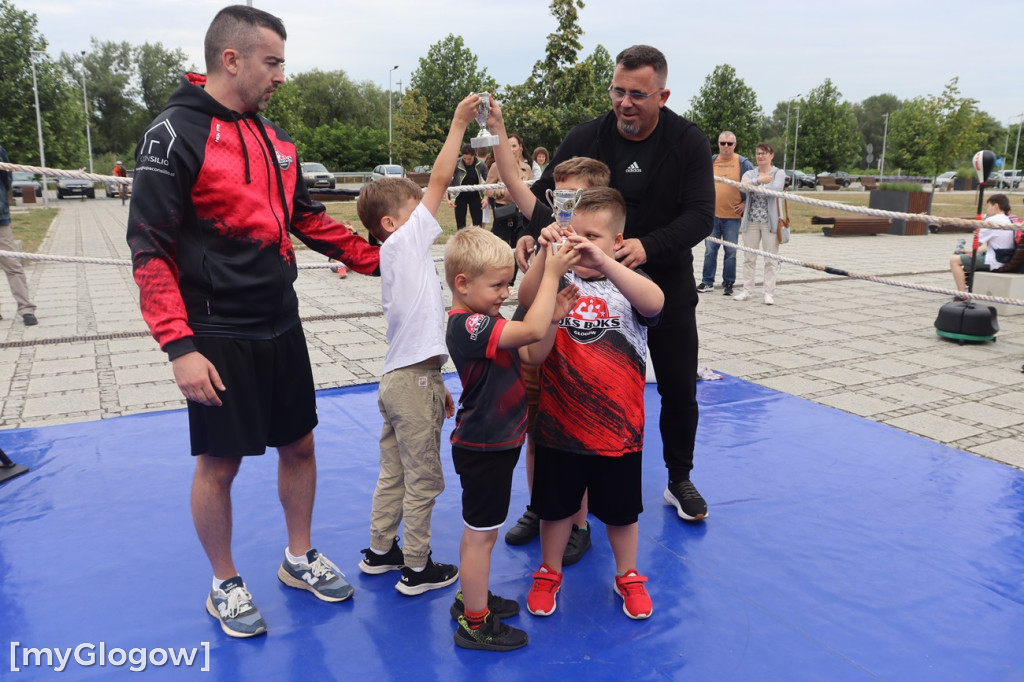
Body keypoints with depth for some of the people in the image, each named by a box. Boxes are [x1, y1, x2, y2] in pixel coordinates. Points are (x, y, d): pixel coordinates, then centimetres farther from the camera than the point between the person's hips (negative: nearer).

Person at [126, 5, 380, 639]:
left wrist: (382, 259, 13)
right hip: (218, 338, -7)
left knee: (299, 444, 15)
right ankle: (225, 585, 28)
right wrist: (179, 347, -21)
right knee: (219, 463, 6)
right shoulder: (175, 134, -12)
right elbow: (149, 250, -15)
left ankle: (300, 558, 35)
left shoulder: (275, 138, 10)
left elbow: (308, 218, 18)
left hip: (281, 328, 7)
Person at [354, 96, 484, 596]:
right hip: (413, 382, -9)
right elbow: (438, 181, -16)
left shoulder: (400, 260, 15)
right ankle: (417, 569, 16)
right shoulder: (403, 244, -10)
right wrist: (458, 125, -9)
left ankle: (380, 551, 33)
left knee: (394, 473, 19)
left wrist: (437, 385, 20)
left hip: (403, 377, 9)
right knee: (423, 479, 3)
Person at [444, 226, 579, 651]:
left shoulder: (482, 322, 7)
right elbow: (532, 330, -37)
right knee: (481, 534, 3)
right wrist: (551, 274, -29)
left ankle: (472, 598, 40)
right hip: (483, 449, -10)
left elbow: (533, 355, 5)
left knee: (480, 531, 23)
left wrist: (553, 318, -10)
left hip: (494, 443, 10)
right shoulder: (467, 326, -26)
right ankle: (474, 624, 18)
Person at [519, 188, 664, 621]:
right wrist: (544, 253, -39)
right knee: (554, 505, 18)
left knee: (621, 509, 18)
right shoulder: (559, 280, -4)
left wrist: (603, 262, -41)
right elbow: (527, 300, -24)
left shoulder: (628, 282, -6)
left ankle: (628, 577, 42)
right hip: (560, 422, 1)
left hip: (618, 424, 0)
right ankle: (548, 574, 41)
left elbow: (654, 303, -29)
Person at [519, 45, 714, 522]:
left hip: (668, 287, 0)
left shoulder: (688, 142, -10)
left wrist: (649, 246, -36)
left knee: (679, 390, 10)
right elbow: (544, 195, -8)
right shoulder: (585, 138, -7)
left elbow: (700, 214, -18)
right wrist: (529, 234, -30)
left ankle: (679, 481, 31)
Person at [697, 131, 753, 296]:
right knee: (710, 250, 5)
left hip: (732, 215, -2)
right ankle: (707, 282, 14)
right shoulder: (710, 161, 8)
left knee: (731, 251, 3)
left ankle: (728, 283, 12)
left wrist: (745, 203, -3)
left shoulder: (743, 163, 0)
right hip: (712, 214, 2)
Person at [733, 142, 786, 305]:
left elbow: (776, 189, -17)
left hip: (770, 222, -3)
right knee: (749, 257, 6)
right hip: (751, 221, 3)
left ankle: (769, 293, 2)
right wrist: (758, 180, -24)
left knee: (771, 259, -2)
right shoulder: (750, 174, 11)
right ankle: (747, 290, 13)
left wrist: (753, 186, -13)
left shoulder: (779, 174, 4)